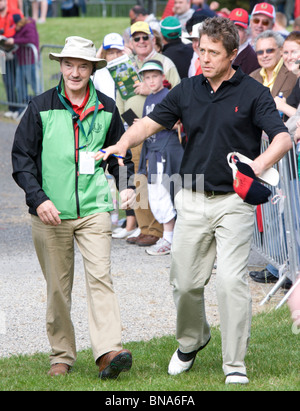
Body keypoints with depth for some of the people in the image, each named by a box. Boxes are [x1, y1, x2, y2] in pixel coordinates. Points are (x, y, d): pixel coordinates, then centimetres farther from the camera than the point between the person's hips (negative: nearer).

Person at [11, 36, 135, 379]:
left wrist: (125, 185, 5)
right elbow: (21, 157, 1)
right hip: (50, 213, 0)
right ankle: (62, 355, 17)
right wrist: (38, 198, -11)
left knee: (100, 278, -12)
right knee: (58, 287, 6)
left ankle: (108, 352, -20)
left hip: (94, 209, 1)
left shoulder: (106, 109, 7)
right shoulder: (40, 107, 0)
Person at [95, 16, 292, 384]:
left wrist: (259, 163, -32)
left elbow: (282, 138, -12)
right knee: (185, 281, 8)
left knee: (231, 280, -13)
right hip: (192, 201, 4)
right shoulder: (186, 91, 7)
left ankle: (235, 365, -5)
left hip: (234, 200, -4)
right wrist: (123, 143, -12)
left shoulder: (252, 93, -4)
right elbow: (151, 122, 9)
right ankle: (190, 342, 34)